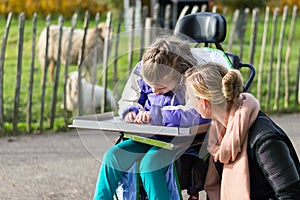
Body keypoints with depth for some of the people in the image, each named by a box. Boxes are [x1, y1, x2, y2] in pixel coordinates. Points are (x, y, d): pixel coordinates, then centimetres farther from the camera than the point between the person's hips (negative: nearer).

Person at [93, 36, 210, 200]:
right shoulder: (142, 72, -1)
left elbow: (196, 114, -33)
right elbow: (127, 101, 15)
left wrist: (156, 114, -32)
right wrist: (131, 111, -11)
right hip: (149, 137, 6)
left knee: (150, 163, -31)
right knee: (112, 156, -11)